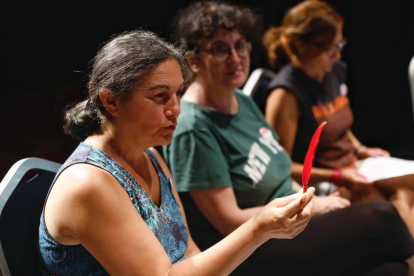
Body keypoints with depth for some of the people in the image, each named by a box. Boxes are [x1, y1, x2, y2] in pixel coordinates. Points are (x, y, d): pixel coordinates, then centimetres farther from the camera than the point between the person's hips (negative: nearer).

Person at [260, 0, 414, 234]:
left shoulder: (335, 71, 8)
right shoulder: (285, 95, -18)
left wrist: (360, 149, 7)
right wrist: (338, 176, -21)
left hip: (352, 166, 8)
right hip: (320, 180, -8)